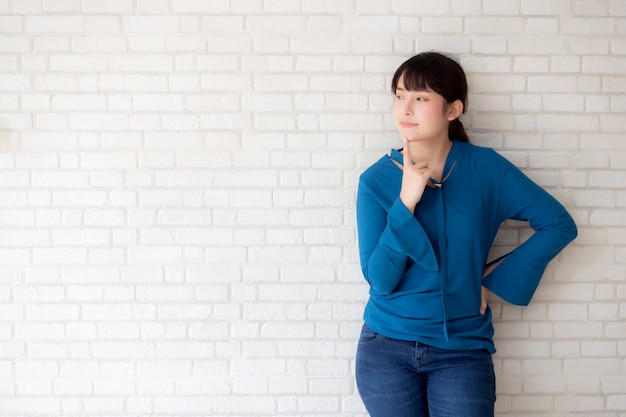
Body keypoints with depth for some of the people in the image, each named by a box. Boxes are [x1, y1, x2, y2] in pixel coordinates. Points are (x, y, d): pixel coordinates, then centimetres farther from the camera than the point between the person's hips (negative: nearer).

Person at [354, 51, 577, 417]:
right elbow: (380, 280, -12)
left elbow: (560, 225, -1)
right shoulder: (376, 180, -6)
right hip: (387, 348, 1)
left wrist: (495, 278, -5)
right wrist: (406, 201, -21)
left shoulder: (486, 167, -5)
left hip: (463, 349, 0)